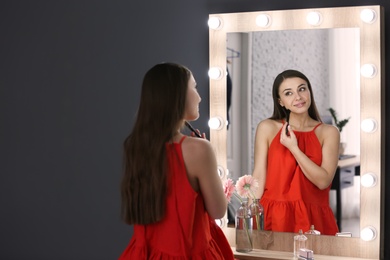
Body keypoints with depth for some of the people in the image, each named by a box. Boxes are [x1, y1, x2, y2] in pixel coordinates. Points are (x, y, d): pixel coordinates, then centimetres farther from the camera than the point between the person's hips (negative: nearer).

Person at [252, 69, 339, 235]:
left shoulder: (328, 133, 3)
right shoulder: (267, 128, 3)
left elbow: (323, 181, -7)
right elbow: (259, 177, 1)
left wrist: (294, 148, -12)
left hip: (313, 218, 0)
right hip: (274, 216, 0)